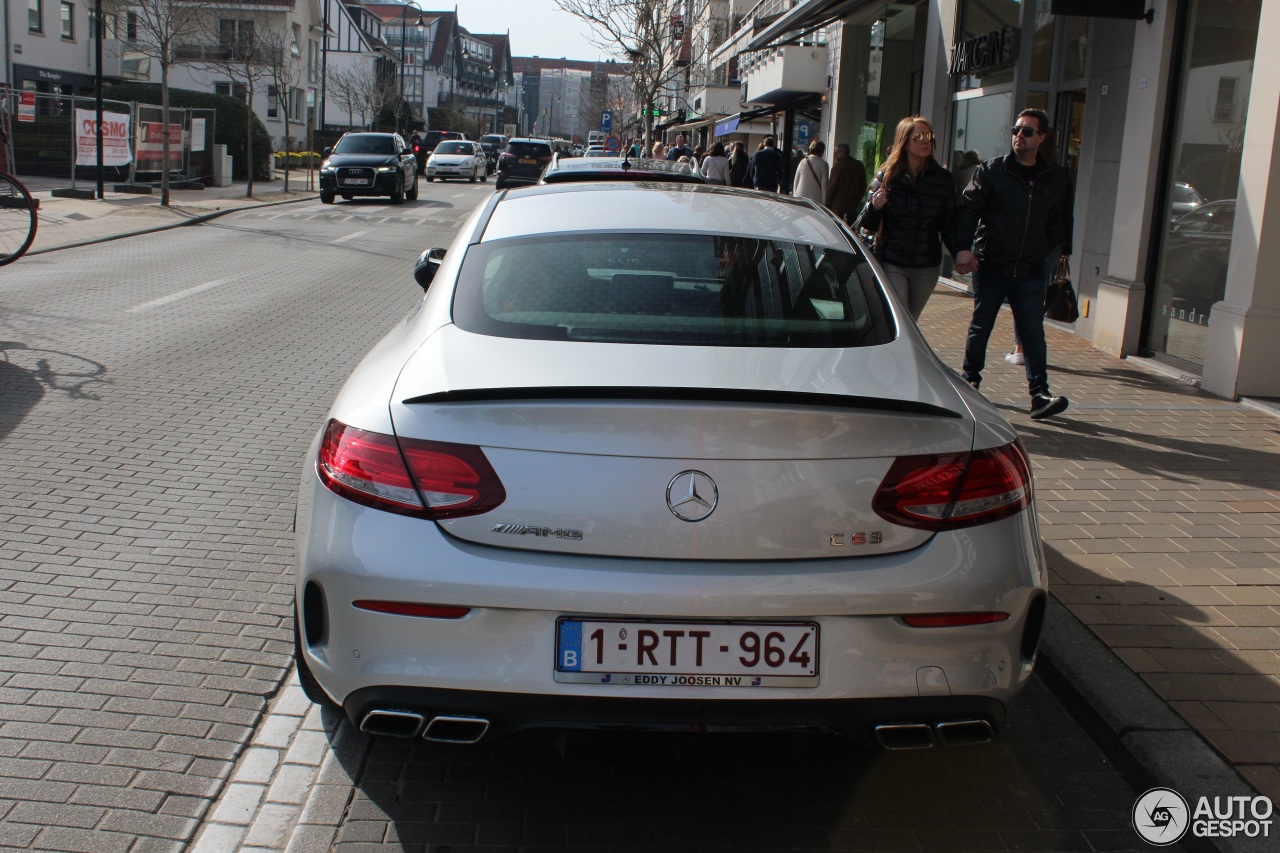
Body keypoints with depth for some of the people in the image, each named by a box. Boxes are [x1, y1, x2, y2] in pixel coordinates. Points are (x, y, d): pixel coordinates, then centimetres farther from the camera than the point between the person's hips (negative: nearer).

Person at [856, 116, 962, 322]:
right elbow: (868, 224, 0)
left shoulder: (943, 179, 3)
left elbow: (948, 224, 6)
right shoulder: (887, 176, -2)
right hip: (892, 264, -2)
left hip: (926, 268, 3)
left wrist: (959, 253, -11)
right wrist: (874, 207, -22)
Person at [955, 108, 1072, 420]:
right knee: (981, 327, 9)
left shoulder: (1054, 180, 10)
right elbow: (968, 210, -7)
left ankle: (1039, 395, -5)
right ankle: (971, 380, 27)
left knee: (1033, 332, -3)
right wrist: (964, 248, -20)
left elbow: (1056, 223, 19)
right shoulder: (991, 170, 0)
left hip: (1030, 271, 2)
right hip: (990, 265, -2)